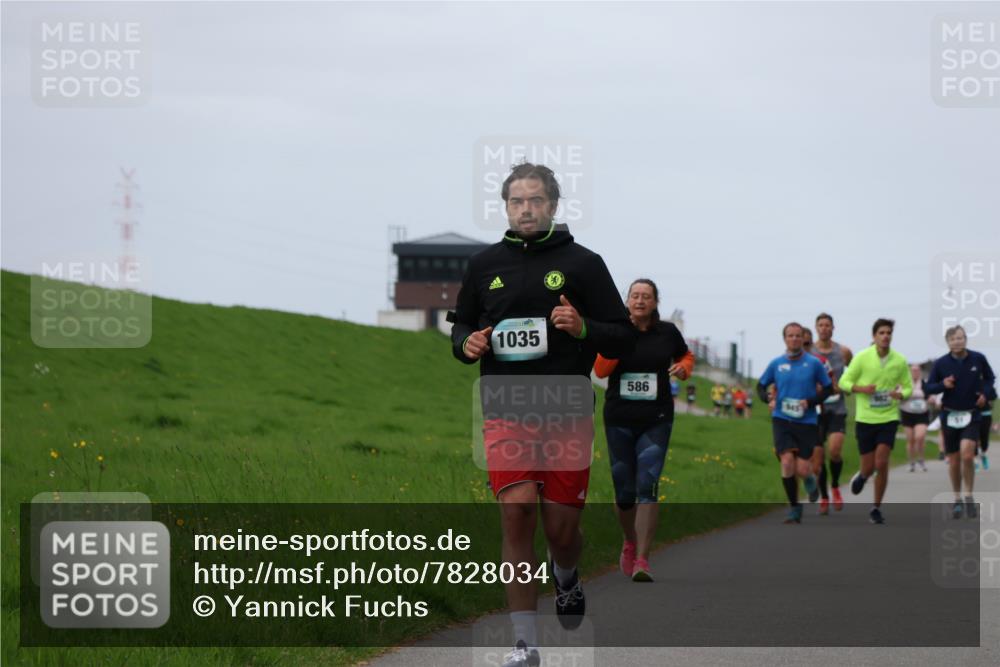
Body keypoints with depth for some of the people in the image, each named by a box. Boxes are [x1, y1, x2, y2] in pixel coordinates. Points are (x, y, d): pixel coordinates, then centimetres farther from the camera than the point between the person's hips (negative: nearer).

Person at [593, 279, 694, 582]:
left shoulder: (668, 332, 3)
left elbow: (686, 356, 22)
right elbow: (600, 370, -12)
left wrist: (683, 369, -2)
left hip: (656, 422, -1)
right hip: (619, 420, 1)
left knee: (647, 487, -15)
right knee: (624, 492, 7)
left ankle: (642, 560, -16)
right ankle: (630, 543, 37)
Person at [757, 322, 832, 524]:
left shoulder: (814, 363, -1)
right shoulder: (776, 363, 4)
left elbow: (828, 388, 6)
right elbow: (761, 386, 16)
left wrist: (810, 402, -10)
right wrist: (768, 399, -6)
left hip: (806, 422, -1)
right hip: (782, 420, 1)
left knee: (802, 469, -7)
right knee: (787, 461, -16)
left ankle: (810, 478, 34)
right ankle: (794, 508, 0)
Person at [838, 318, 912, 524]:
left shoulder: (900, 361, -1)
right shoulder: (862, 357, -6)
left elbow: (908, 387, 10)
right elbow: (844, 382, -1)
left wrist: (900, 394, -13)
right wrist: (861, 388, -20)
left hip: (888, 417, 0)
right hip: (865, 418, 0)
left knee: (881, 464, -13)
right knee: (869, 466, 2)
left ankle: (877, 508, 3)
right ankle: (861, 476, 41)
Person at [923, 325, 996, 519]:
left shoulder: (978, 359, -3)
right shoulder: (941, 363, -4)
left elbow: (990, 378, 14)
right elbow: (927, 388, 2)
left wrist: (986, 393, -4)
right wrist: (942, 385, -17)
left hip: (972, 415, -1)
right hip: (950, 416, 1)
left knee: (967, 455, -19)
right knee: (954, 462, 6)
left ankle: (969, 497, -3)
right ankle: (957, 500, 23)